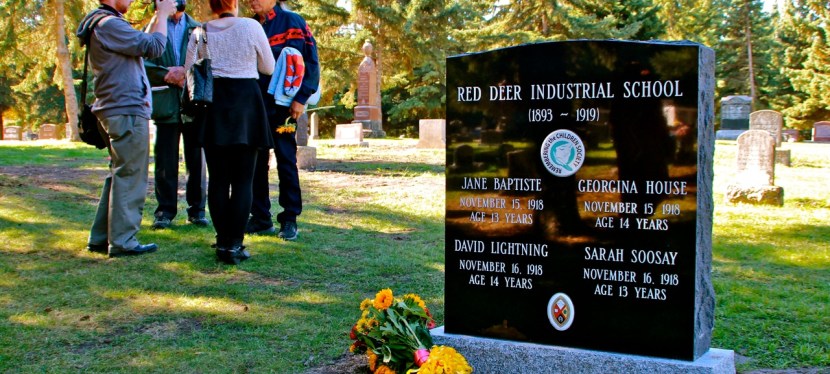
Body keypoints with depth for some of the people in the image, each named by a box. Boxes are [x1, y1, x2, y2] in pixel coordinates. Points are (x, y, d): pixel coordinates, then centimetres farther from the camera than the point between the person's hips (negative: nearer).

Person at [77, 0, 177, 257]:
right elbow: (153, 47, -18)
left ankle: (101, 237, 20)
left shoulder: (101, 24, 18)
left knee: (119, 175, 16)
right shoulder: (109, 24, -15)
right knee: (130, 178, -5)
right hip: (127, 112, -11)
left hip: (113, 111, 11)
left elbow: (141, 43, 22)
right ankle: (122, 241, 0)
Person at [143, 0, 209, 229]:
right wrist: (167, 75, -13)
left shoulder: (197, 28, 10)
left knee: (196, 161, 4)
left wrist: (186, 72, -12)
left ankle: (197, 209, 13)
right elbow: (144, 63, 0)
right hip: (166, 105, 0)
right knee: (165, 163, 2)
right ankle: (165, 211, 11)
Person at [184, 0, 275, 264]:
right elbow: (268, 68, 6)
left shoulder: (200, 33, 4)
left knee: (218, 178, 9)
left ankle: (222, 242, 11)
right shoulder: (251, 26, -3)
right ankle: (234, 245, -4)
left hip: (213, 104, 3)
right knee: (242, 180, 0)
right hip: (245, 104, -2)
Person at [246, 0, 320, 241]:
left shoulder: (292, 22, -4)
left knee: (286, 160, -1)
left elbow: (311, 62, -8)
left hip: (281, 104, -5)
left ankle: (289, 220, 7)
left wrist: (301, 99, -14)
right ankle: (260, 218, 15)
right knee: (255, 161, 6)